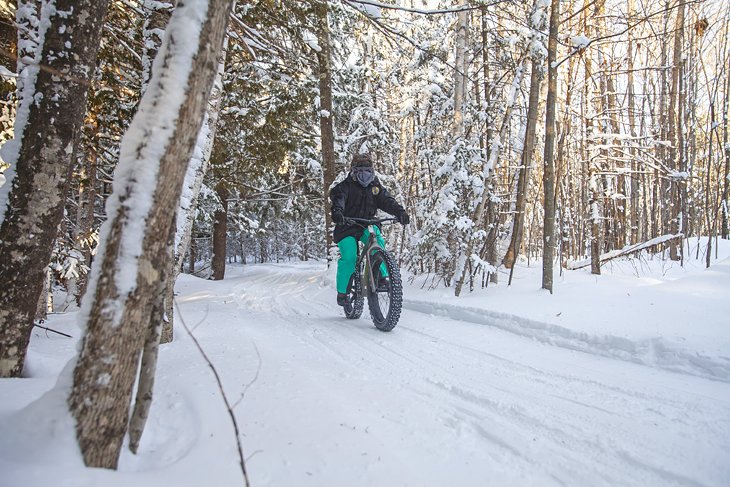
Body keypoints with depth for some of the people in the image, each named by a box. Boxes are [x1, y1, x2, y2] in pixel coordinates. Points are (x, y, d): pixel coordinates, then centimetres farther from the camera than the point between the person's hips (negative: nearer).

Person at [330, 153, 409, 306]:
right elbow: (338, 197, -24)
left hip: (367, 226, 3)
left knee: (378, 244, -29)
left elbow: (387, 200, -5)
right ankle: (342, 292, -2)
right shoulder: (346, 186, -5)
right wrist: (337, 212, -47)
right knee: (349, 258, -19)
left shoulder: (375, 186, 8)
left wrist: (400, 212, -25)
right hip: (348, 227, -3)